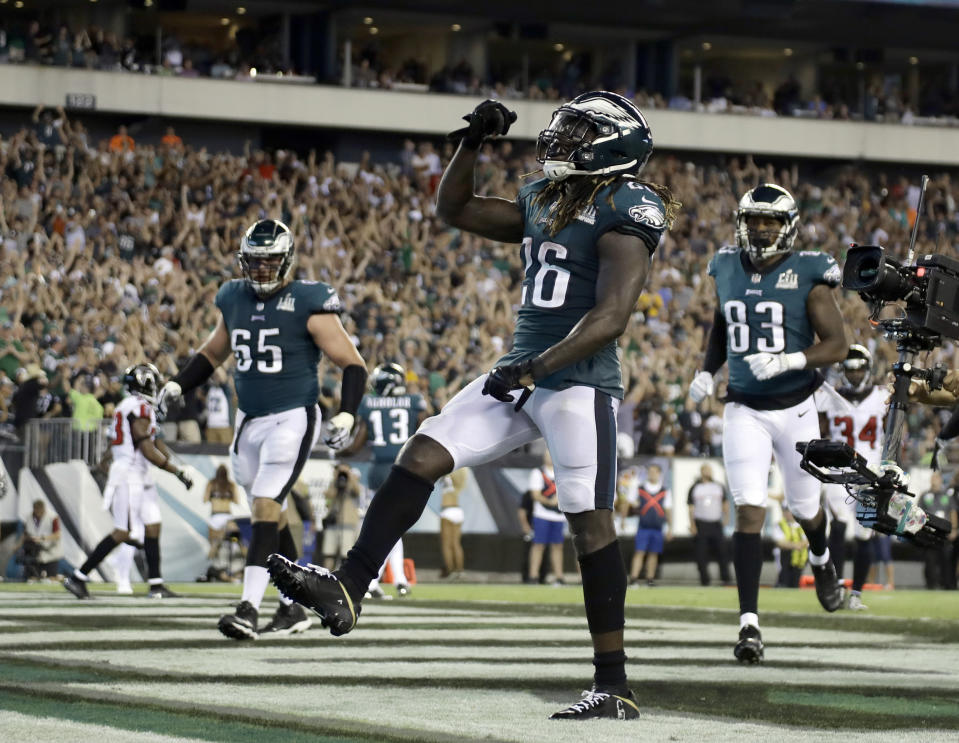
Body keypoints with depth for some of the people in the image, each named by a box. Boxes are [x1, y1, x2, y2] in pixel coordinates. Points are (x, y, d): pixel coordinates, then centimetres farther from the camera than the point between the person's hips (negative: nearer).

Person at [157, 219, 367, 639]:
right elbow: (212, 353, 24)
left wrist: (346, 415, -21)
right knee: (270, 514, 11)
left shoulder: (308, 305, -11)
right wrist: (178, 385, 9)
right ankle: (293, 607, 22)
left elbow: (352, 364, -8)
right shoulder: (234, 300, 6)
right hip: (249, 421, 7)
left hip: (292, 419, -7)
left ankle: (249, 608, -24)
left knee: (265, 506, -18)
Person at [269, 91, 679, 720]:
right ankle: (346, 591, -4)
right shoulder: (544, 201, 14)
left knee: (591, 525, -8)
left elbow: (611, 317, -21)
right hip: (523, 375, 9)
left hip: (579, 385, -9)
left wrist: (535, 368, -27)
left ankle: (614, 686, -2)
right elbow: (454, 208, 27)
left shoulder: (622, 211, -12)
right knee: (421, 456, -1)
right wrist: (474, 143, 12)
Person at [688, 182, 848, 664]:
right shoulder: (727, 270, 3)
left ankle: (820, 558, 53)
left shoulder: (807, 276, -10)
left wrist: (787, 361, -26)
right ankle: (749, 623, -16)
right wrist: (706, 372, 3)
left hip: (795, 409, -2)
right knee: (749, 511, -12)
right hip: (745, 410, 2)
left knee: (804, 508, 15)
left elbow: (837, 345, -11)